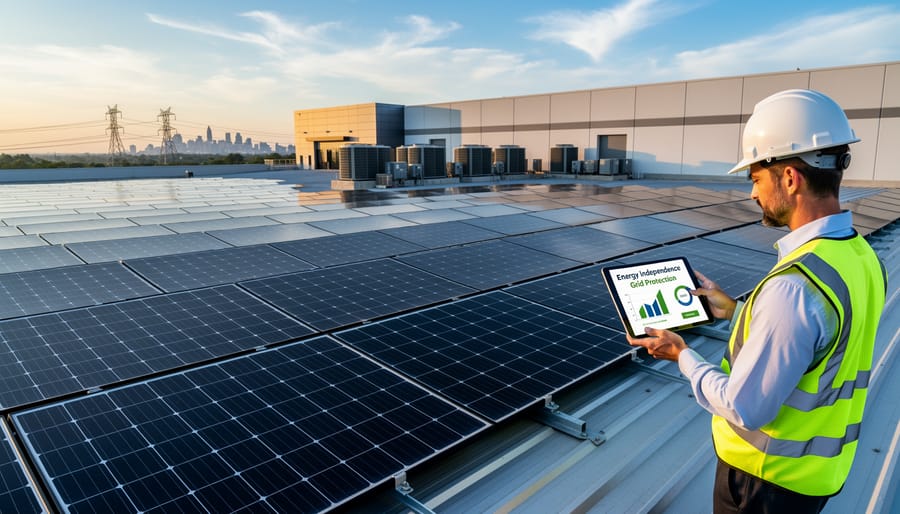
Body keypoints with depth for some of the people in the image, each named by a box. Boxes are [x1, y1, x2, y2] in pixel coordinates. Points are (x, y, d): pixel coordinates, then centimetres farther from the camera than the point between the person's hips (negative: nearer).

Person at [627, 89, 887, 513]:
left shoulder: (795, 286, -33)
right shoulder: (862, 257, -4)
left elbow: (744, 409, -26)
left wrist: (683, 356, -12)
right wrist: (736, 311, 11)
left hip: (769, 477, -7)